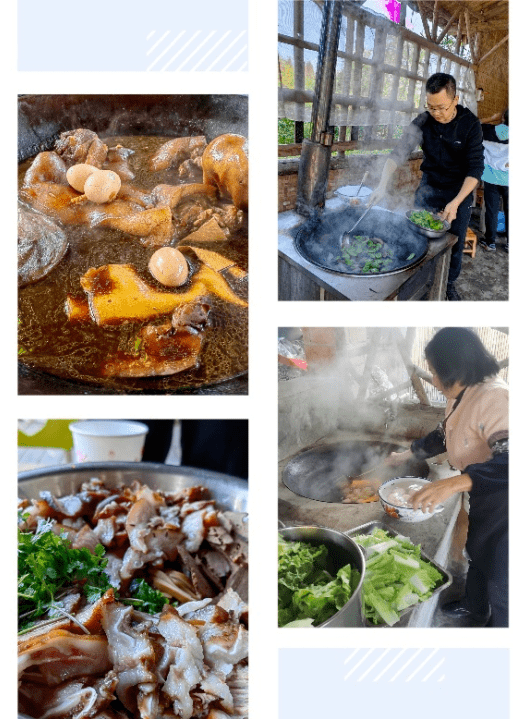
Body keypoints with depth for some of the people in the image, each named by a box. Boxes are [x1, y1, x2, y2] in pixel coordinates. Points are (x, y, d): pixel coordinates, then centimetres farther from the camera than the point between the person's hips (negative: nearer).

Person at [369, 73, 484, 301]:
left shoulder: (470, 125, -18)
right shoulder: (423, 122, -12)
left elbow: (475, 169, -18)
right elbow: (399, 152, -15)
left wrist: (455, 203, -29)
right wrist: (383, 184, -31)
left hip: (460, 190, -2)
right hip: (428, 186, 2)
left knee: (455, 242, 8)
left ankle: (449, 284, 29)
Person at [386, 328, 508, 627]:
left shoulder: (493, 398, -33)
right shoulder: (463, 397, 0)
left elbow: (508, 463, -43)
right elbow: (444, 436, 19)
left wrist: (454, 483, -50)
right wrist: (406, 455, 24)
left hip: (503, 502, -10)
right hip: (483, 499, 10)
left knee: (499, 578, 7)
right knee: (477, 551, 29)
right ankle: (474, 610, 53)